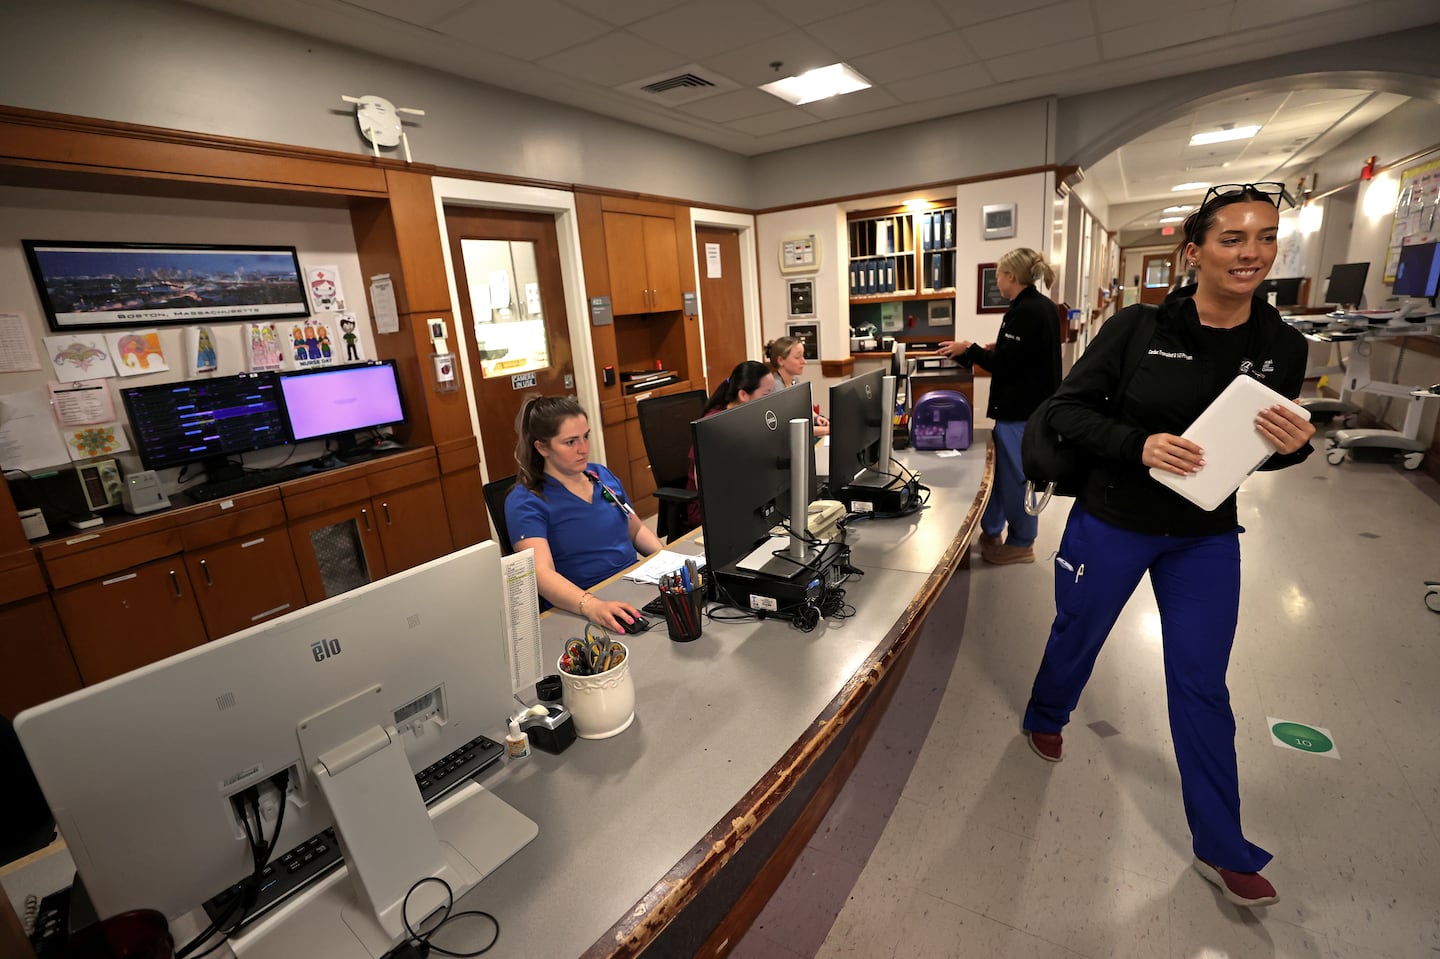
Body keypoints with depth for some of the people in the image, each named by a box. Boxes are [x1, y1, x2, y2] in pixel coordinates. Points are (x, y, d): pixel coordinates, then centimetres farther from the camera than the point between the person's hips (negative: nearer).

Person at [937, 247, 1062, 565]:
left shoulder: (1025, 311, -19)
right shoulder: (1042, 306, 13)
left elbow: (1005, 366, -21)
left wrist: (969, 350, -12)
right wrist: (999, 348, 16)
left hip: (1020, 409, -10)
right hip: (1032, 403, 10)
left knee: (1015, 476, 2)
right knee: (999, 468, 16)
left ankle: (1021, 544, 16)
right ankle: (991, 532, 27)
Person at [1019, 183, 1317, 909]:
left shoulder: (1283, 348, -3)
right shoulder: (1138, 327, -15)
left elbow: (1262, 447, 8)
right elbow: (1066, 409, -13)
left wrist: (1294, 447, -15)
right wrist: (1138, 445, -28)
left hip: (1206, 538, 3)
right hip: (1111, 523, -3)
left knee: (1201, 685, 11)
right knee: (1077, 635, 18)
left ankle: (1221, 850, 29)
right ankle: (1045, 718, 49)